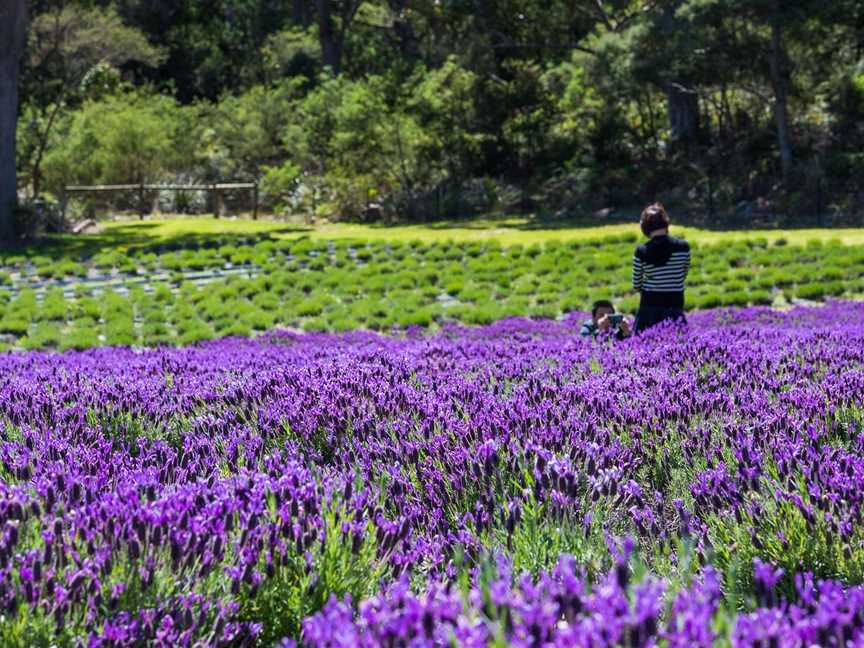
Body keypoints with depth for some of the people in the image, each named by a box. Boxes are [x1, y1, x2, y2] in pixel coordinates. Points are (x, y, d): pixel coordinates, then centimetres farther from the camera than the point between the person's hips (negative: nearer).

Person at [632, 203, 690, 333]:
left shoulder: (641, 251, -7)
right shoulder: (683, 246, -5)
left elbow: (636, 286, 2)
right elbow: (683, 275, 10)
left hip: (649, 308, -1)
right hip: (675, 308, 1)